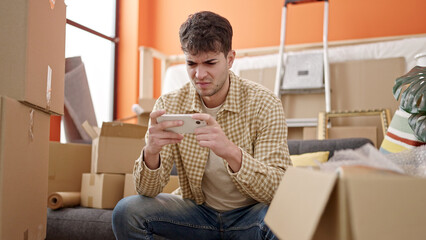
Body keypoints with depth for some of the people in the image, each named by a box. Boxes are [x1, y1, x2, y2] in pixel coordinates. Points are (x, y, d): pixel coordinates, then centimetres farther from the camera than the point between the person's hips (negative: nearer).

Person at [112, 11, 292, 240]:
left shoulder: (264, 103, -15)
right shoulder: (168, 106, -9)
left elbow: (278, 190, -22)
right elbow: (148, 191, -11)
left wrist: (231, 152, -41)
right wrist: (151, 152, -34)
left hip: (249, 215, -2)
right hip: (197, 210, 3)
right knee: (126, 211, -20)